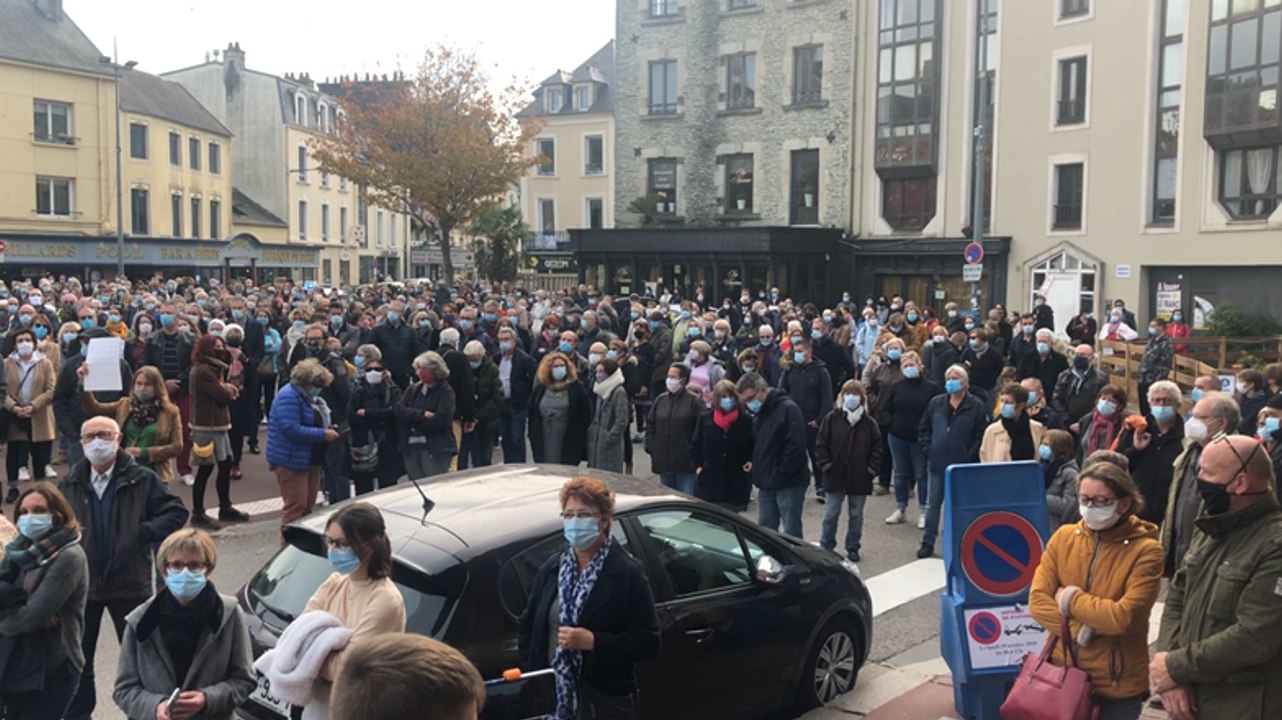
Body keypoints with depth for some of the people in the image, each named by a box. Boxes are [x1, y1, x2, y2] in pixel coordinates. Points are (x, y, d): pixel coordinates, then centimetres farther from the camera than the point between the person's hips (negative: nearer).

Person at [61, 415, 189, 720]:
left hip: (129, 583, -3)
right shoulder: (69, 484, 4)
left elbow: (176, 512, -8)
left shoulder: (142, 480, -8)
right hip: (81, 583, 3)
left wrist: (143, 532, -17)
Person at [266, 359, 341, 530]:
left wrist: (328, 427, 3)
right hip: (291, 460, -10)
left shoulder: (308, 395, 13)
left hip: (310, 459, 10)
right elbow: (291, 429, -27)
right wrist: (322, 434, -23)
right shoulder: (289, 397, -18)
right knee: (296, 506, -8)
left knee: (308, 505, 14)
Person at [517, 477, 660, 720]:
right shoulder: (552, 568, 8)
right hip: (551, 693, 4)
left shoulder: (627, 573, -8)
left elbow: (648, 642, -11)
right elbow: (527, 627, 16)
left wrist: (593, 642, -20)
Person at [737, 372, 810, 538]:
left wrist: (779, 476, -19)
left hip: (789, 483, -8)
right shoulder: (760, 413, 13)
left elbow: (796, 447, -20)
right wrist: (758, 475, 9)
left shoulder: (788, 409, -13)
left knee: (791, 532, -3)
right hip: (766, 484, 8)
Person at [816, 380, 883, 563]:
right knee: (830, 515, 6)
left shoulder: (869, 423, -1)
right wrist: (826, 465, -8)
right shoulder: (831, 419, -4)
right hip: (835, 477, -1)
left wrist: (872, 469, -5)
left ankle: (853, 547, 25)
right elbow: (820, 444, -2)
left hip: (860, 479, 1)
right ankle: (825, 547, 19)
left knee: (856, 515, 12)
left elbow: (877, 448, 2)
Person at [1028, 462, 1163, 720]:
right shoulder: (1064, 536, -1)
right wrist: (1079, 630, -18)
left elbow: (1124, 618, -21)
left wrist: (1070, 598, -13)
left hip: (1116, 686, -3)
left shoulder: (1145, 551, -13)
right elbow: (1037, 601, -7)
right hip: (1060, 671, 3)